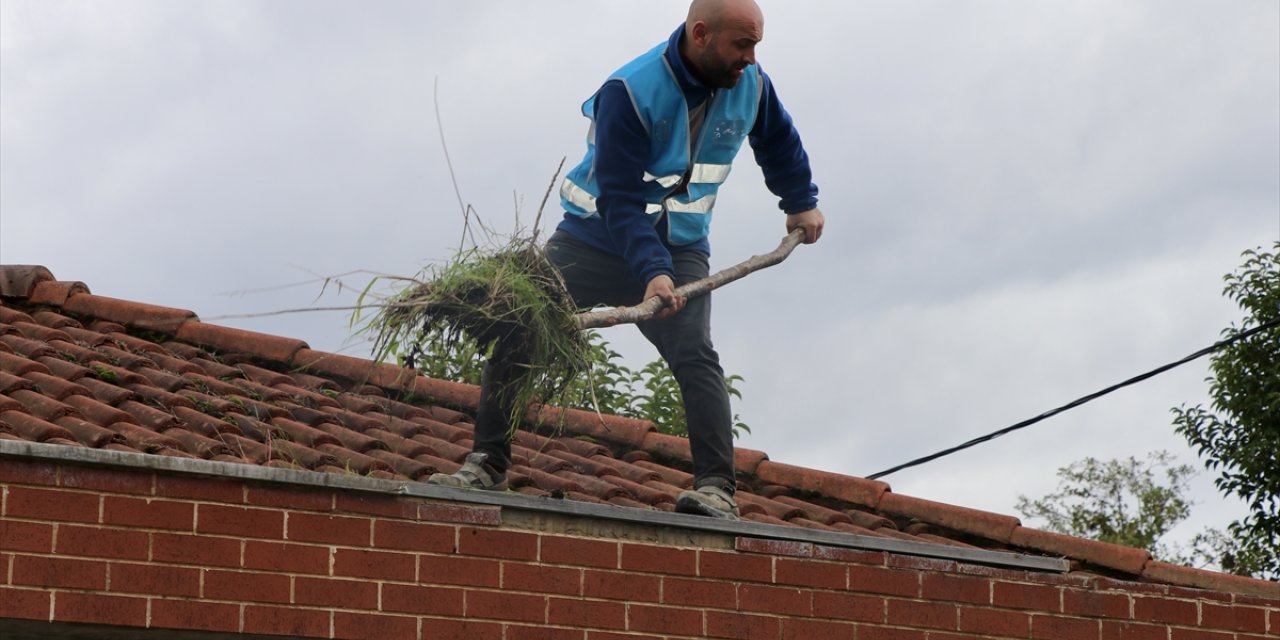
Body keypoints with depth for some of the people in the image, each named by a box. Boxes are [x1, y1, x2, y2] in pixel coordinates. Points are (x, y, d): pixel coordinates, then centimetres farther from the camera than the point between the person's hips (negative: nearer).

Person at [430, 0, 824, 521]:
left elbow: (779, 143, 18)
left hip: (678, 249, 2)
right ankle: (487, 465, 2)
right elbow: (619, 198, -27)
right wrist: (650, 272, -38)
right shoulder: (630, 92, -24)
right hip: (594, 238, -2)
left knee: (694, 357, -21)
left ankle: (718, 490, -24)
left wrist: (801, 203, 27)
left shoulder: (750, 86, -7)